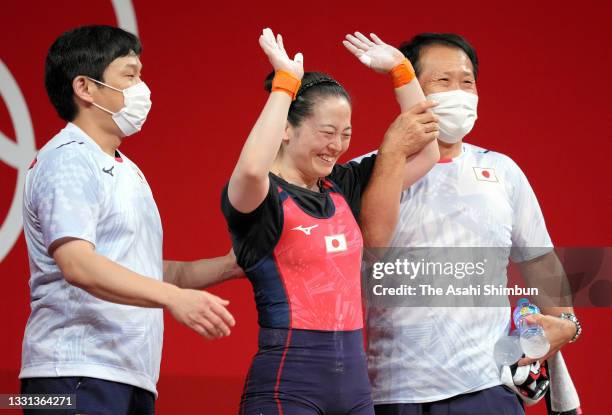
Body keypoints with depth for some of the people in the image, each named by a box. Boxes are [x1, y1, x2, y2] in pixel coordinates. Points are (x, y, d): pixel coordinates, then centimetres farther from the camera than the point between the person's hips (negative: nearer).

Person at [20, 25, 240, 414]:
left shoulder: (125, 170, 24)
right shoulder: (69, 160, -8)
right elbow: (77, 265, -22)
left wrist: (229, 266, 14)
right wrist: (174, 298, -31)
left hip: (132, 379, 9)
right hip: (77, 377, -9)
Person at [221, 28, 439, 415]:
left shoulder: (343, 187, 12)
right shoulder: (262, 196, -8)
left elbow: (424, 152, 18)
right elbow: (253, 168, -32)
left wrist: (400, 70, 10)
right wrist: (285, 83, -24)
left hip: (354, 378, 7)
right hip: (287, 382, -7)